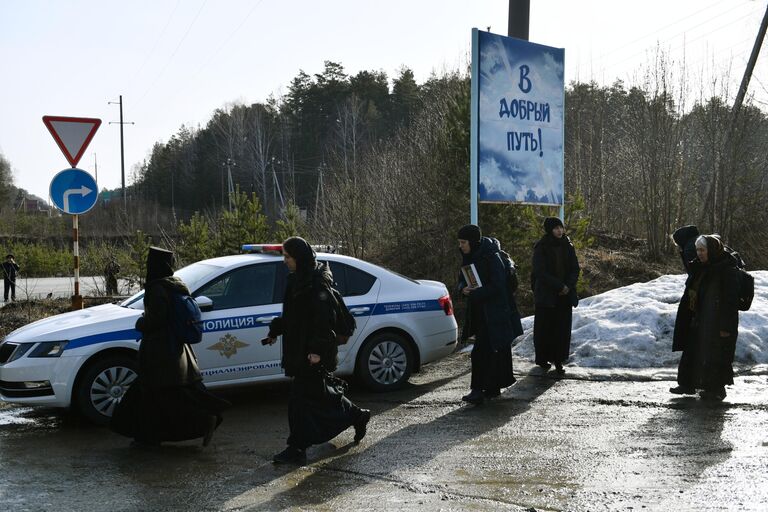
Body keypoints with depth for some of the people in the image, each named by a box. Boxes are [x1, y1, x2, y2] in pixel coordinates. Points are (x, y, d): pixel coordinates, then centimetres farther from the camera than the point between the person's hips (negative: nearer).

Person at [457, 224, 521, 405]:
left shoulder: (491, 258, -17)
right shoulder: (469, 257, 8)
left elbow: (497, 286, -20)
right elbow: (462, 278, 15)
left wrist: (474, 294, -19)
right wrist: (463, 288, -8)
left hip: (493, 313, -8)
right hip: (478, 312, 8)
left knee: (481, 351, -10)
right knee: (493, 350, 15)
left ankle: (478, 389, -8)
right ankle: (493, 387, 24)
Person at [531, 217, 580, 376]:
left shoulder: (567, 246, 6)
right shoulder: (541, 248, -8)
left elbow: (575, 268, 7)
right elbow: (540, 272, -14)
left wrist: (568, 286, -9)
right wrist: (560, 286, -16)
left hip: (565, 296, 4)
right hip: (546, 296, -4)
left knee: (562, 328, 2)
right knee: (544, 328, 3)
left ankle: (558, 360, 9)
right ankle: (543, 359, 16)